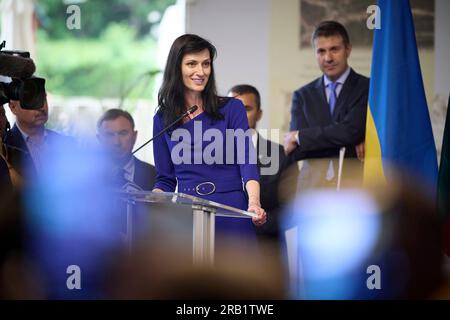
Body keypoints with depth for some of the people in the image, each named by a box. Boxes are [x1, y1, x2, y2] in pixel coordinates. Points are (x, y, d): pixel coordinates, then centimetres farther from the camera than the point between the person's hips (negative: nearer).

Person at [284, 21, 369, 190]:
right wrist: (350, 144, -11)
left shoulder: (368, 89, 2)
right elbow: (295, 152, 1)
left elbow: (351, 131, -13)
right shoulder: (303, 95, 13)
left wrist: (300, 137, -2)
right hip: (313, 186, 3)